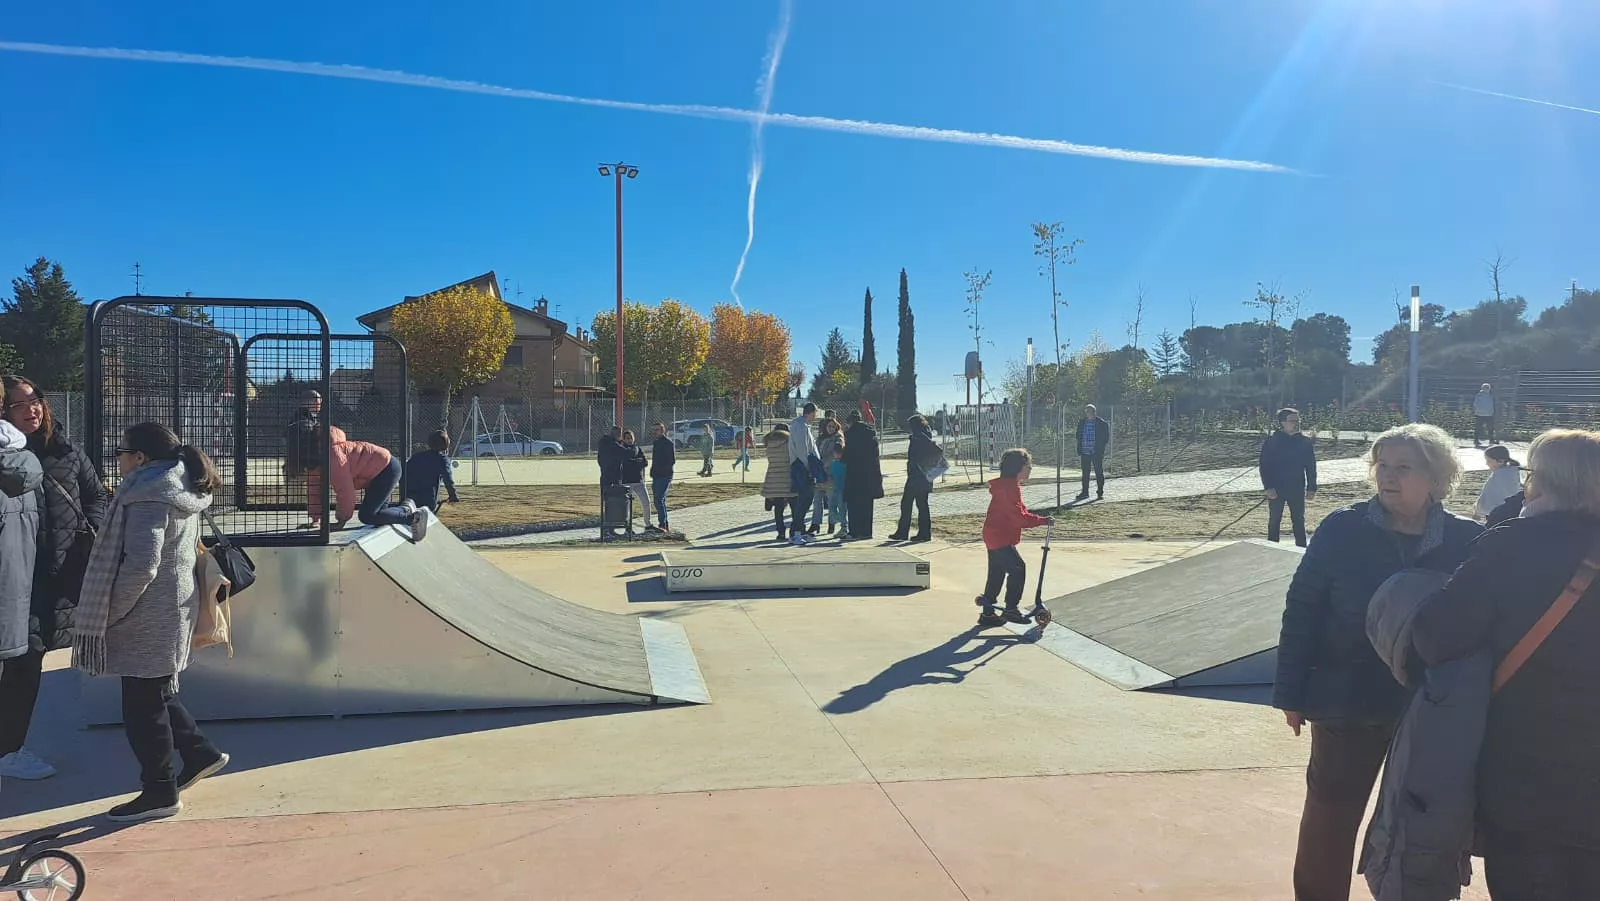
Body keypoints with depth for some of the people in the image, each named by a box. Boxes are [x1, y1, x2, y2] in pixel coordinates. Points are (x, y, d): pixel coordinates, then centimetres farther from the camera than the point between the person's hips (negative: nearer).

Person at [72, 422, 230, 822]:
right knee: (157, 693, 23)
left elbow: (141, 565, -27)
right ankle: (198, 751, 28)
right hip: (173, 607, 9)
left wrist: (108, 611, -13)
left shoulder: (148, 497, -19)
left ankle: (160, 792, 11)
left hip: (150, 617, -9)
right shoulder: (180, 493, 10)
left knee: (142, 705, 2)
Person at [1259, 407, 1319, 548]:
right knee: (1274, 521, 8)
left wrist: (1312, 488, 0)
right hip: (1276, 489, -2)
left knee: (1299, 521, 9)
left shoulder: (1305, 441, -1)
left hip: (1297, 489, 2)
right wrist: (1268, 487, -16)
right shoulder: (1271, 441, -9)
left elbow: (1311, 466, 4)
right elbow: (1265, 466, -9)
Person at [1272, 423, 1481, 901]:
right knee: (1329, 818, 10)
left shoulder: (1467, 539, -6)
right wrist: (1292, 693, -9)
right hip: (1349, 701, -1)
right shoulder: (1342, 529, -11)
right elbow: (1302, 610, -8)